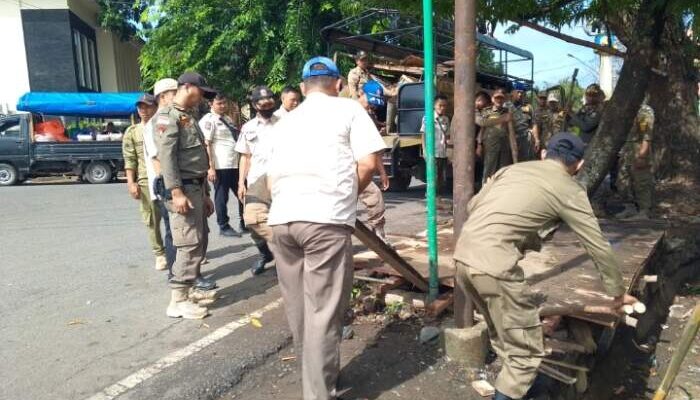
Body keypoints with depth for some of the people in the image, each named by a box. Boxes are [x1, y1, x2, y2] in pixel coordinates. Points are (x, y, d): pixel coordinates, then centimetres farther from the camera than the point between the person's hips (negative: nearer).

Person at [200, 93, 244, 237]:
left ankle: (244, 223, 28)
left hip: (236, 164, 8)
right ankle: (224, 227, 17)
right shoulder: (208, 120, -5)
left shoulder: (228, 119, 19)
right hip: (220, 166, -8)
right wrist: (211, 167, -19)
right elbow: (206, 145, -12)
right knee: (222, 197, 3)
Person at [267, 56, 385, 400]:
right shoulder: (348, 109, 9)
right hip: (325, 219, -5)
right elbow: (368, 163, -1)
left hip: (281, 219, 6)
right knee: (323, 311, 1)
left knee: (298, 307, 17)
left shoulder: (285, 121, 24)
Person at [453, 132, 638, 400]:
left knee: (503, 333, 27)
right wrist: (618, 292, 26)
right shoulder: (570, 190, 6)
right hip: (494, 264, -7)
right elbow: (599, 247, 11)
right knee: (525, 351, 8)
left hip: (463, 254, 7)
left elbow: (472, 205, 22)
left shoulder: (514, 168, 20)